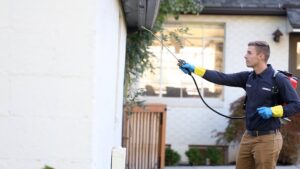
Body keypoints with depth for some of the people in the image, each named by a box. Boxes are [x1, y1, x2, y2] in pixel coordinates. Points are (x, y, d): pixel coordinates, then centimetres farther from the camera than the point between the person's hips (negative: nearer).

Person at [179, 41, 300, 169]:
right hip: (248, 137, 7)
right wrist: (194, 69, 0)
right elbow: (223, 78, 4)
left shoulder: (279, 80, -11)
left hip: (267, 139, -7)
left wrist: (272, 111, -23)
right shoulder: (248, 77, 7)